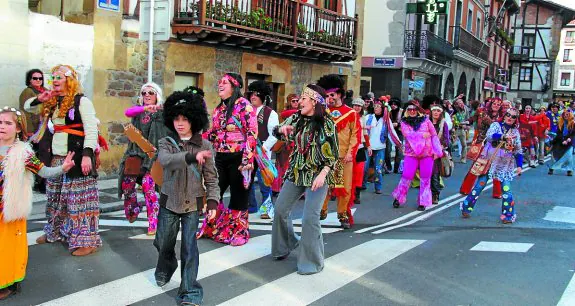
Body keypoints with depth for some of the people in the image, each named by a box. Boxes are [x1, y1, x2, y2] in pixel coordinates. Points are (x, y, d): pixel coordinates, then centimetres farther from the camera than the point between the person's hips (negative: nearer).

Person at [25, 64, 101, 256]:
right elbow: (27, 106, 26)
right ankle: (55, 232, 33)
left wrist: (87, 154, -24)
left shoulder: (82, 101, -8)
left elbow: (91, 130, -14)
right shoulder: (52, 103, 14)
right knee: (56, 197, 17)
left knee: (80, 197, -7)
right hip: (57, 157, 8)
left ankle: (87, 240, -3)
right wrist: (39, 99, 4)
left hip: (77, 156, -8)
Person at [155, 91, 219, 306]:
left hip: (193, 204, -1)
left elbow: (211, 177, 0)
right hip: (169, 201, 1)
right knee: (163, 243, 14)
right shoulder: (166, 143, -2)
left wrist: (212, 201, -10)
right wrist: (191, 156, -41)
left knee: (189, 246, -5)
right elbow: (165, 160, -26)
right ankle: (165, 269, 47)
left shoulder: (204, 146, -1)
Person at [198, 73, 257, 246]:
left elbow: (252, 133, -16)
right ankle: (213, 227, 28)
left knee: (238, 196, 5)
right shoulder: (219, 108, 13)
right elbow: (213, 133, 21)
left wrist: (247, 160, -22)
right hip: (220, 158, 7)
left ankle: (238, 231, 20)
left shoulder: (244, 105, -10)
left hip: (238, 158, -7)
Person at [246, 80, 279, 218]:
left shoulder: (270, 113, -2)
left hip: (262, 152, -5)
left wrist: (264, 147, -14)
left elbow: (274, 134, -7)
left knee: (263, 180, -3)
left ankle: (267, 207, 9)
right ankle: (250, 206, 24)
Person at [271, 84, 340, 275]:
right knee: (280, 209, 9)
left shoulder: (326, 123, -10)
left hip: (317, 175, -6)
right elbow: (276, 132, 14)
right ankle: (287, 244, 35)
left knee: (310, 218, -11)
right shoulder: (296, 119, 5)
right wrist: (283, 128, -10)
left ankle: (312, 262, 4)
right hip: (296, 173, 6)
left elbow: (333, 154, -11)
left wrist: (322, 175, -24)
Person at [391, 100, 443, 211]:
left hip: (427, 153, 1)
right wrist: (423, 135, -15)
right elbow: (407, 134, -14)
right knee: (407, 176, -4)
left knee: (425, 178, 4)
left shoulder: (425, 120, 4)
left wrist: (437, 151, -3)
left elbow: (434, 136, 4)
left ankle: (423, 202, 14)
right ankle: (398, 198, 14)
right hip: (411, 153, -1)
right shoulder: (404, 122, 3)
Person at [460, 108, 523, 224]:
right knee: (480, 185, 0)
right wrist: (502, 136, -35)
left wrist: (519, 165, -2)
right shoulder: (496, 125, 1)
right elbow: (489, 136, -19)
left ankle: (508, 215, 6)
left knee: (506, 189, -7)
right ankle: (466, 208, 13)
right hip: (489, 161, -2)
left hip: (505, 165, 2)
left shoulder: (515, 132, 8)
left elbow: (518, 151, 9)